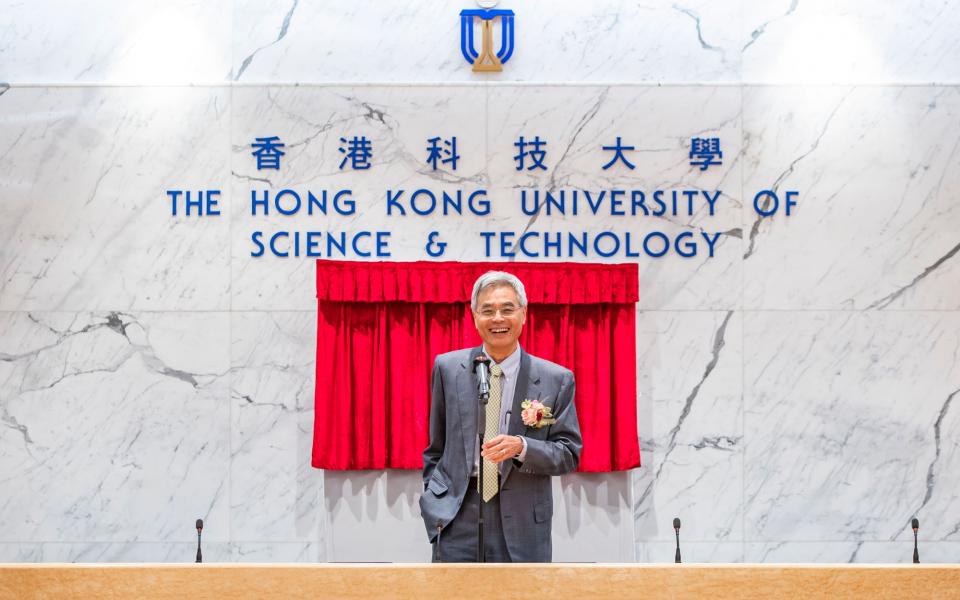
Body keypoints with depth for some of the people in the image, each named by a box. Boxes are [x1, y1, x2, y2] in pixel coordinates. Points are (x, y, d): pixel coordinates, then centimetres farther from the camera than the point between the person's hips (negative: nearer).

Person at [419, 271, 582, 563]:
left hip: (521, 525, 0)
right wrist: (433, 503, 7)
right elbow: (436, 447, 12)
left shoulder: (556, 379, -1)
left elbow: (569, 454, 0)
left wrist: (522, 447, -18)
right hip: (458, 519, 1)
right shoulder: (448, 368, 4)